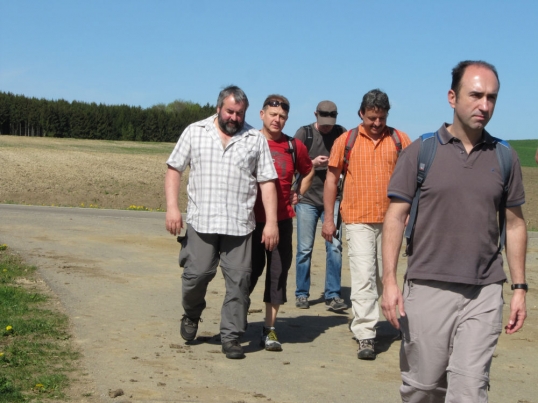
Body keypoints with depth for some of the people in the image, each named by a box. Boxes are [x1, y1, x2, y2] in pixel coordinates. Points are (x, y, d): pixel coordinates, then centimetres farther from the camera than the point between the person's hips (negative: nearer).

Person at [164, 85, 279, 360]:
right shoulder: (195, 132, 8)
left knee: (238, 280, -1)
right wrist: (172, 207, -5)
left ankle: (231, 336, 10)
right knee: (196, 274, 0)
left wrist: (271, 222, -3)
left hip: (239, 224, 1)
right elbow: (174, 169, 7)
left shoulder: (256, 140, 8)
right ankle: (191, 315, 30)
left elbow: (267, 182, 5)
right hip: (201, 221, 0)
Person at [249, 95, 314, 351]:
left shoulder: (294, 147, 4)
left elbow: (308, 172, 21)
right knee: (249, 271, 3)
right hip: (252, 219, -2)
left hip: (282, 221, 2)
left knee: (278, 273, 2)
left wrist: (295, 197, 11)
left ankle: (270, 330, 11)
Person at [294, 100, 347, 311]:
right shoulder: (304, 133, 2)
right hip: (307, 199, -1)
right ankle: (302, 294, 14)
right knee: (305, 249, 2)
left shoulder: (341, 134, 5)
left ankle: (333, 296, 2)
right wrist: (313, 163, -15)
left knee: (334, 247, -5)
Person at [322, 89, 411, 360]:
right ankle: (365, 336, -9)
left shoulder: (399, 140, 4)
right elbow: (332, 178, 7)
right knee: (363, 276, -10)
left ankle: (361, 321, 30)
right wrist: (328, 218, 4)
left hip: (389, 219, 2)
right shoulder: (346, 141, 2)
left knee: (380, 277, 11)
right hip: (358, 219, -2)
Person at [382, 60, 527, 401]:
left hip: (485, 292, 1)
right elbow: (396, 218, -2)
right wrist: (389, 280, -10)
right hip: (427, 287, -1)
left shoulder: (505, 157, 6)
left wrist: (520, 288, 8)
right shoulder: (420, 151, -1)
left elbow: (515, 225, 11)